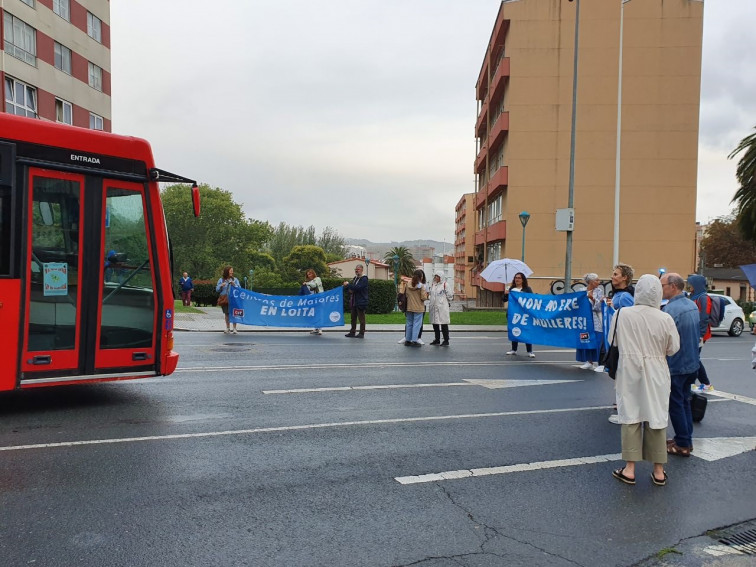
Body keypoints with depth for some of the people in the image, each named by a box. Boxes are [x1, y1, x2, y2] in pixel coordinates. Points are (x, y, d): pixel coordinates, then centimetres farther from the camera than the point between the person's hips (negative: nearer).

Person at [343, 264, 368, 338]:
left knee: (361, 318, -4)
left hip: (361, 302, -8)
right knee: (353, 318, 11)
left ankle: (361, 333, 0)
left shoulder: (364, 279, -7)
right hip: (353, 302, 8)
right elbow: (346, 288, 19)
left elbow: (358, 287, -21)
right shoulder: (355, 278, 19)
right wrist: (349, 290, -4)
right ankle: (352, 332, 16)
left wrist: (348, 285, -14)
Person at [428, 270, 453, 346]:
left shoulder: (445, 285, -4)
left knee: (444, 324, -4)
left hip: (442, 307, -6)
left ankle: (446, 340, 1)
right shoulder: (433, 284, 14)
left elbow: (449, 295, -3)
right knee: (435, 324, 11)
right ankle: (437, 339, 21)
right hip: (433, 307, 6)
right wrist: (428, 296, 7)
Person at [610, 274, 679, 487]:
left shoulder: (622, 314, -11)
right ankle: (658, 471, 20)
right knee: (656, 419, 10)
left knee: (631, 418, 8)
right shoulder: (665, 319, -12)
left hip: (629, 372, 0)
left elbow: (613, 342, 1)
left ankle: (629, 469, 11)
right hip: (656, 375, 0)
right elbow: (673, 349, -2)